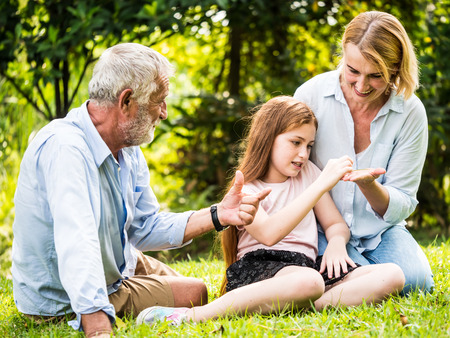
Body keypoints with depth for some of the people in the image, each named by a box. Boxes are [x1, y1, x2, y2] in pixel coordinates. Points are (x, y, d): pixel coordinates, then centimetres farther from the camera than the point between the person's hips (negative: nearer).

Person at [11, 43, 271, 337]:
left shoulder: (129, 151, -3)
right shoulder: (64, 148, -35)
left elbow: (144, 228, 3)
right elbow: (76, 244, -48)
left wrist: (216, 216, -10)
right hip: (63, 302, -9)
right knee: (194, 293, -2)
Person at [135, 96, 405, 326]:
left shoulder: (308, 173, 20)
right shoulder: (244, 190, 1)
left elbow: (336, 224, 24)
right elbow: (269, 233, -19)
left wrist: (336, 243, -3)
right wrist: (323, 184, -20)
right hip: (257, 270, -6)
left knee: (393, 275, -17)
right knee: (307, 281, -43)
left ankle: (308, 305, -35)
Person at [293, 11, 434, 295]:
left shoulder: (411, 113, -8)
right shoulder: (312, 95, -12)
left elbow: (401, 205, -6)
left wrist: (369, 185, -29)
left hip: (379, 230, 2)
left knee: (415, 280, -24)